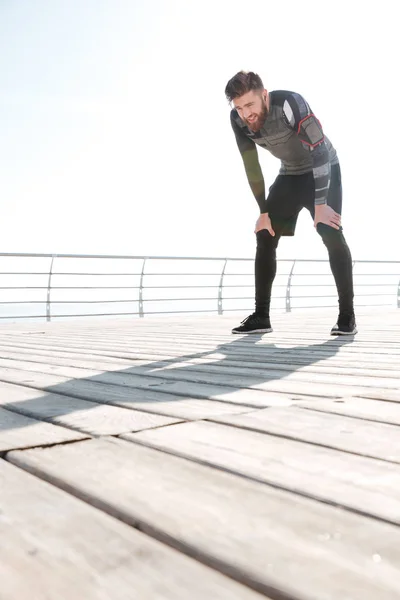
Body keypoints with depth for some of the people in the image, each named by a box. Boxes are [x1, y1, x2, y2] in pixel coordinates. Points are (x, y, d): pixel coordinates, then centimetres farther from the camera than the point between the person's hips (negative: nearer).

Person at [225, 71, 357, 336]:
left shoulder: (290, 103, -34)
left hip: (324, 169, -5)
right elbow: (251, 167, -7)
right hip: (290, 174, 5)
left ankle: (347, 314, -11)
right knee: (265, 236, -3)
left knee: (331, 235, -20)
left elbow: (320, 151, -33)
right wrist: (264, 211, -5)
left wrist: (320, 205, -32)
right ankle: (261, 316, 1)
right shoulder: (238, 120, -17)